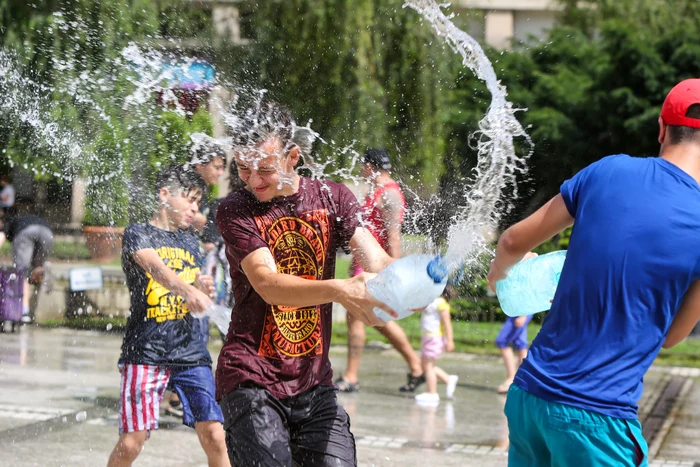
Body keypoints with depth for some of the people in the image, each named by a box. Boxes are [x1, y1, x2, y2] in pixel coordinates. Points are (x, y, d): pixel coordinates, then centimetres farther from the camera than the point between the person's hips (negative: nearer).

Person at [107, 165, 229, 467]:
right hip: (145, 352, -4)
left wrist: (202, 289, -3)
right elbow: (154, 267, -20)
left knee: (214, 437, -7)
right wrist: (186, 290, -39)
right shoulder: (137, 234, 1)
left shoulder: (190, 243, 19)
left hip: (192, 353, 4)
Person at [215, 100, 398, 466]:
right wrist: (340, 290, -39)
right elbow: (267, 283, -22)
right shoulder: (236, 211, -7)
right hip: (251, 379, -3)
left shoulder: (332, 198, 5)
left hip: (314, 381, 3)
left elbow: (376, 262, -8)